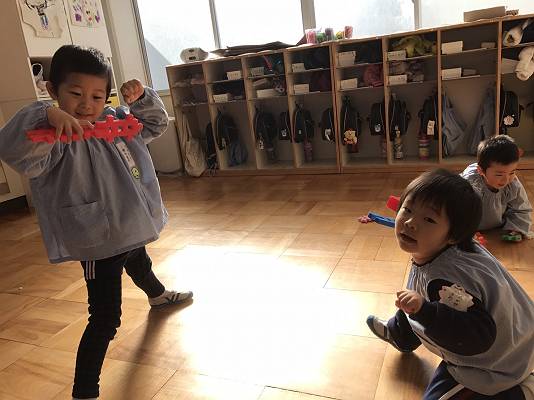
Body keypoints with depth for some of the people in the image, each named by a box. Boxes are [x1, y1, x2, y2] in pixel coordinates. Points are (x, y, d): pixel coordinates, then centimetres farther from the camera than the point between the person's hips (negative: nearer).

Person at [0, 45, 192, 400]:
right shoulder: (54, 140, -23)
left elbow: (156, 124, 13)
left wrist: (142, 98, -6)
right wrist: (45, 115, -57)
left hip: (132, 231, 8)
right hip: (99, 244, -8)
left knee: (141, 266, 39)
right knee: (106, 319, -5)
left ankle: (159, 296, 71)